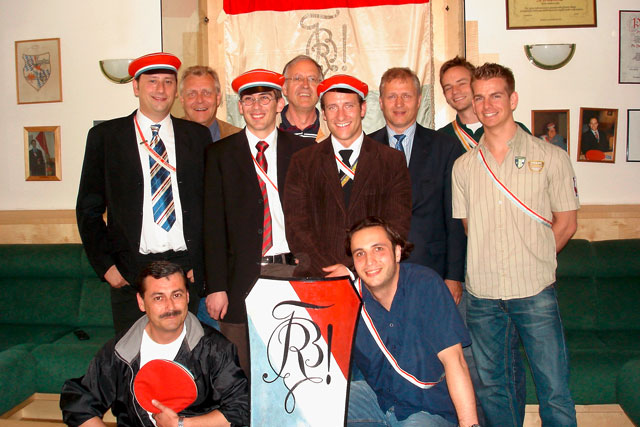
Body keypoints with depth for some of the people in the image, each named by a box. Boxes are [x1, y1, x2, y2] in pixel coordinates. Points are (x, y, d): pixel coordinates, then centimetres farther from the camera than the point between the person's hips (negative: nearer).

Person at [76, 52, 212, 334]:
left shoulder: (198, 136, 9)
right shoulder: (104, 136, 6)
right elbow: (88, 209, 7)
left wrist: (200, 263, 1)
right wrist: (106, 266, -2)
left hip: (186, 270, 1)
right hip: (130, 272, -1)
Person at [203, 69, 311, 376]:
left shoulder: (304, 151, 9)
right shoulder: (220, 154, 6)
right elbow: (213, 224, 2)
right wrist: (216, 286, -4)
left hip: (292, 272, 1)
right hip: (242, 277, 0)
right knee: (241, 373, 5)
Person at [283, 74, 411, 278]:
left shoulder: (393, 161, 8)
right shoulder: (302, 162, 10)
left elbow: (398, 227, 1)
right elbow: (296, 227, 3)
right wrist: (329, 270, -10)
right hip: (316, 278, 0)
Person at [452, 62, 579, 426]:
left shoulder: (551, 157, 0)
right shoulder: (464, 166, 7)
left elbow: (566, 224, 4)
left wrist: (533, 261, 1)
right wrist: (488, 265, 3)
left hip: (535, 290, -2)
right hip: (482, 292, 3)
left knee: (554, 389, 2)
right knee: (493, 388, 14)